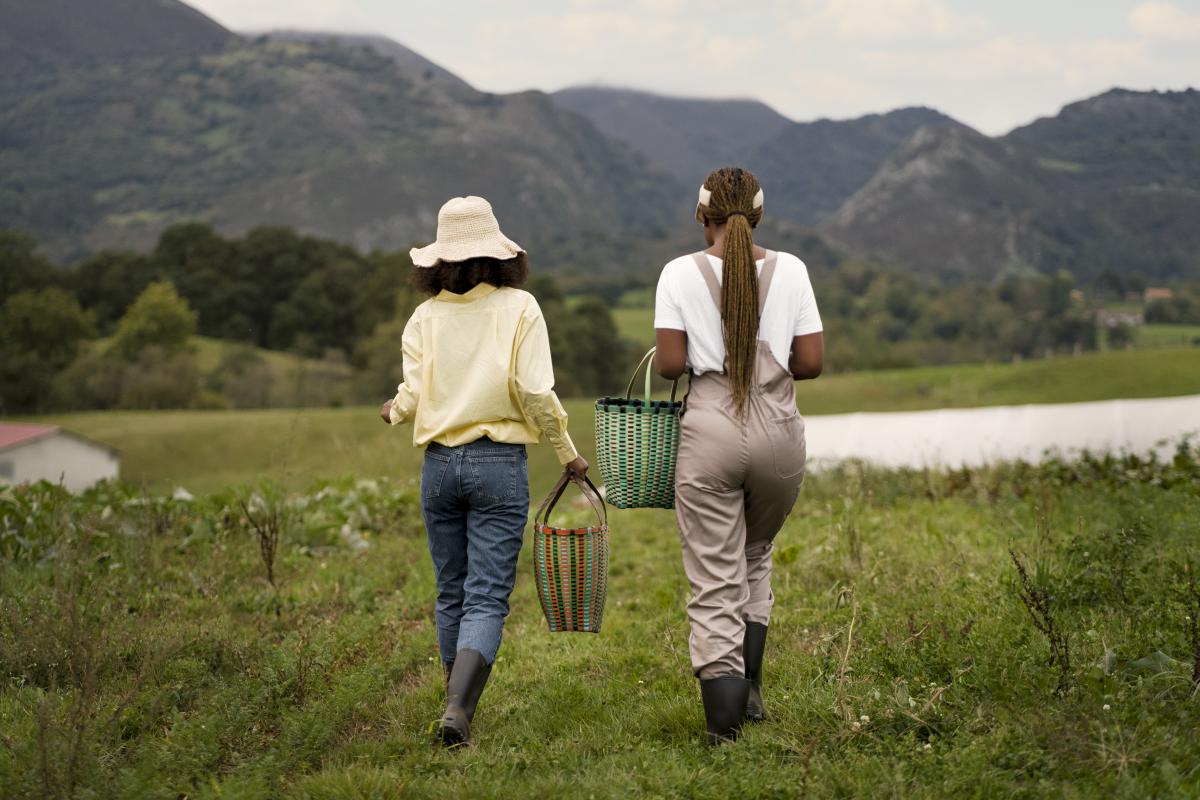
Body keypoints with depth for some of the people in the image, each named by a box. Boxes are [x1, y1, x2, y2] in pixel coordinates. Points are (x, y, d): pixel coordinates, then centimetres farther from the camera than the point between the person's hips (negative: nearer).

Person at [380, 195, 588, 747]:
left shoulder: (427, 315, 2)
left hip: (440, 463, 3)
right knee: (487, 598, -3)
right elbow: (534, 392, -12)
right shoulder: (518, 308, -4)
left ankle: (460, 704, 25)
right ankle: (458, 709, -19)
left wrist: (393, 411, 19)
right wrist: (567, 453, 0)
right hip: (499, 463, -3)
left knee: (452, 593, 16)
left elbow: (413, 396, -4)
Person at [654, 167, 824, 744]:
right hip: (778, 434, 2)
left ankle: (724, 717, -8)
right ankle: (748, 686, 21)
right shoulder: (789, 270, 2)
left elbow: (669, 363, -8)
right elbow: (812, 362, 0)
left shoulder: (681, 273, -3)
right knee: (756, 553, 26)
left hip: (710, 433, -2)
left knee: (714, 579, 1)